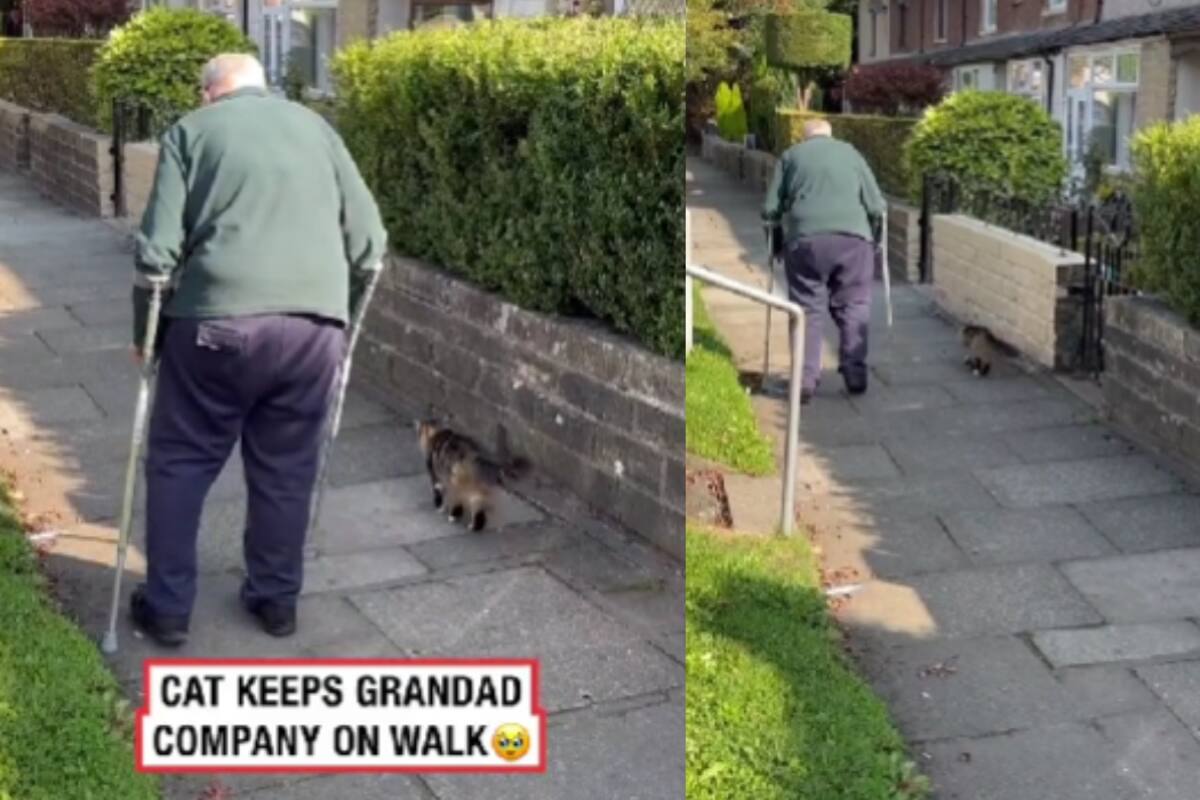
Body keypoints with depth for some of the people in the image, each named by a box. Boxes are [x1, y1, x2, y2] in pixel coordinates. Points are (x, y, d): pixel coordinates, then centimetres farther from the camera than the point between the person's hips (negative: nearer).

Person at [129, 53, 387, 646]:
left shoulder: (191, 130, 10)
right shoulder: (314, 125, 18)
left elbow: (158, 249, 0)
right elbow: (369, 241, 13)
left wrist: (145, 333, 12)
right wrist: (341, 313, 25)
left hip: (218, 320, -2)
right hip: (315, 325, 3)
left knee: (180, 463, 13)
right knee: (286, 467, 17)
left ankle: (167, 605, 18)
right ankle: (276, 598, 27)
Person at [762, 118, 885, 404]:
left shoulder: (791, 155, 16)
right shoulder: (850, 152, 18)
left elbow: (770, 209, 11)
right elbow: (877, 206, 12)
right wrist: (874, 237, 26)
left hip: (806, 239, 0)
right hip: (853, 237, 0)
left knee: (807, 309, 4)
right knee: (853, 306, 9)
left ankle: (805, 380, -2)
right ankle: (855, 374, 3)